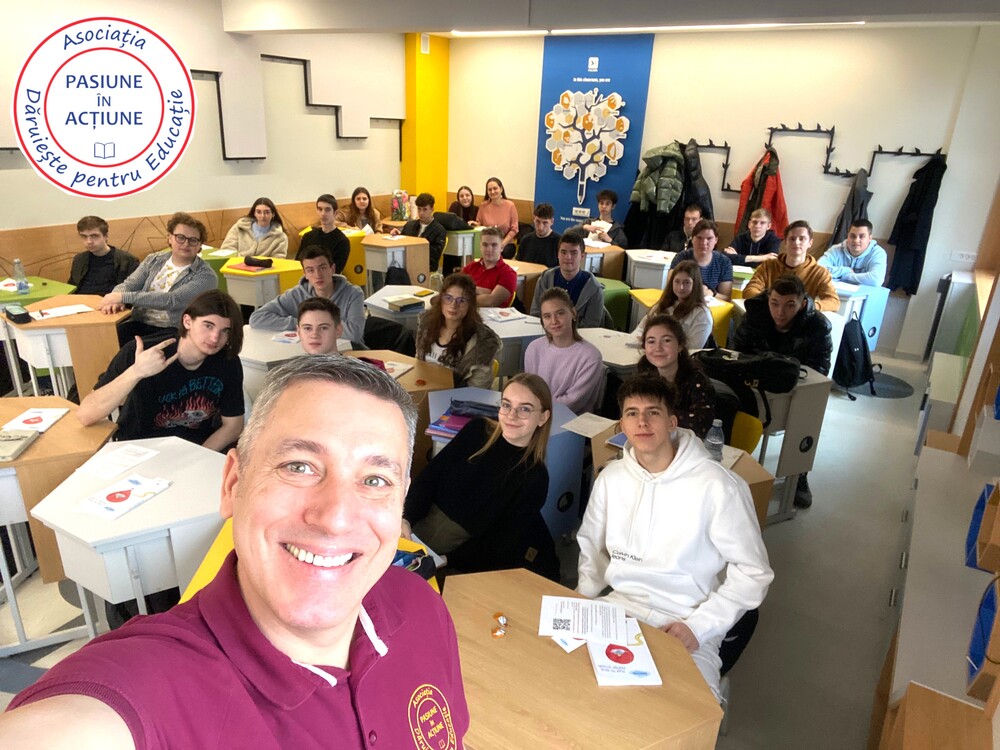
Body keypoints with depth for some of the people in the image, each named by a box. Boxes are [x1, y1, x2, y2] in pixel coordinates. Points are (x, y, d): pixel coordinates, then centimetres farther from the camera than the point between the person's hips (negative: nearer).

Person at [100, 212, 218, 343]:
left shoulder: (206, 276, -8)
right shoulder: (153, 260, 12)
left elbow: (172, 300, -20)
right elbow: (128, 284, 6)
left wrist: (123, 297, -23)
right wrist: (116, 299, -19)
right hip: (140, 323, 5)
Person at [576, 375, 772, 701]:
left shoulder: (716, 485, -14)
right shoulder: (611, 478, 3)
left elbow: (753, 571, -7)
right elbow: (591, 546, 17)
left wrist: (699, 626, -14)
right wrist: (583, 602, 2)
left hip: (685, 627, -4)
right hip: (618, 607, 5)